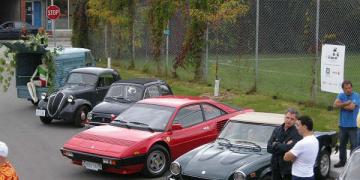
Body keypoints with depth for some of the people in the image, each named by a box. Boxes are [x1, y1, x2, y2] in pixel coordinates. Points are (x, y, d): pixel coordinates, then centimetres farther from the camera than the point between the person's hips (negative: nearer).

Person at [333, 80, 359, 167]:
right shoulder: (341, 95, 6)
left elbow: (351, 107, -21)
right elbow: (335, 105, -9)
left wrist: (341, 105, -6)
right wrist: (346, 103, -17)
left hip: (353, 126, -5)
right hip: (342, 125, 5)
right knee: (342, 145, 16)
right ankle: (342, 161, 29)